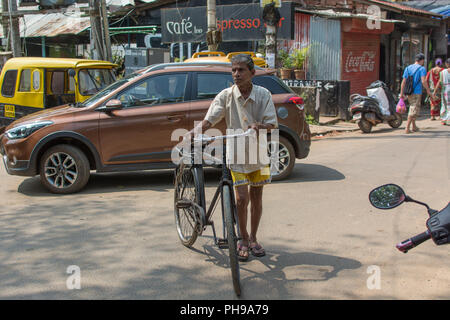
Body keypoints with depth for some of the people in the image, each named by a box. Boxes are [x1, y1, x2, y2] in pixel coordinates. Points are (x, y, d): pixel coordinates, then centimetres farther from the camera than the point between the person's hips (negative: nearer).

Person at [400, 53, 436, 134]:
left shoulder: (408, 68, 12)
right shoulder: (422, 69, -6)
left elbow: (403, 82, 10)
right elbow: (423, 81, -17)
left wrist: (401, 93, 12)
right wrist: (429, 92, -11)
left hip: (409, 93, 7)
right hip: (417, 93, -7)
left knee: (412, 108, 20)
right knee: (414, 110, -4)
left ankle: (414, 126, 27)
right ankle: (407, 128, -10)